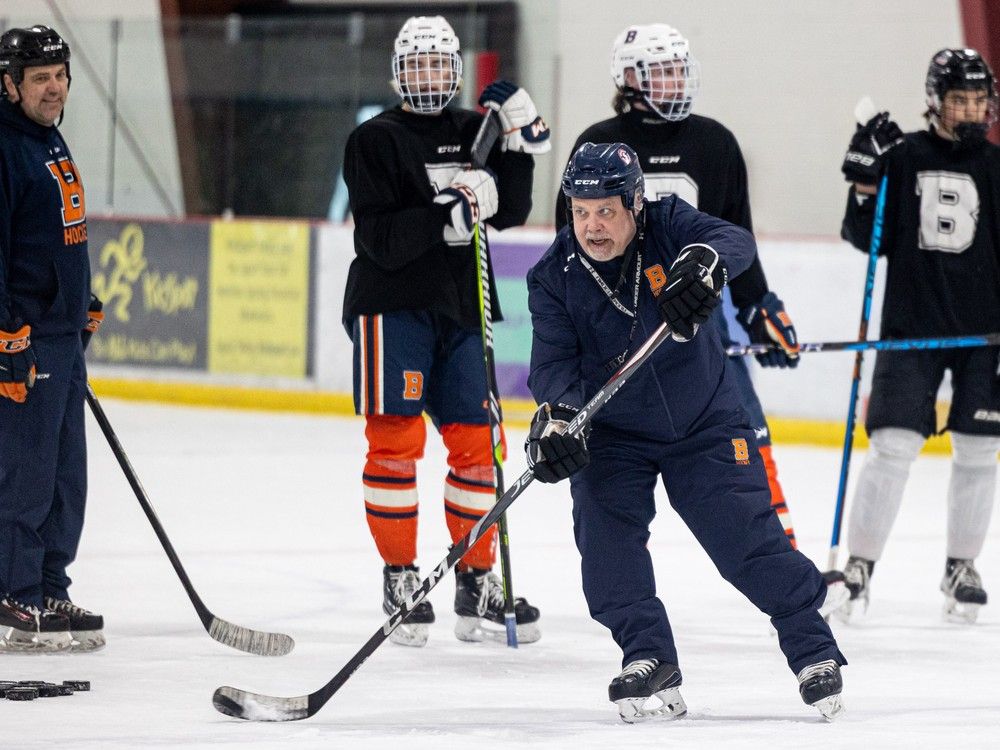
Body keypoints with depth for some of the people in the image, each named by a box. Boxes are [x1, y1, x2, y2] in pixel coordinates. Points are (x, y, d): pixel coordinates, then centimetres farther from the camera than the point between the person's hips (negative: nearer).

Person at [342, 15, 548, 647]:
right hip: (392, 304, -5)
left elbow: (511, 212, 3)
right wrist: (449, 215, -25)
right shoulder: (376, 140, -4)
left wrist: (521, 142, -8)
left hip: (459, 309, 5)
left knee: (477, 442, 4)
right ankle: (400, 581, -1)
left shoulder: (474, 133, 12)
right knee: (395, 441, -8)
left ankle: (478, 584, 12)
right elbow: (380, 239, -14)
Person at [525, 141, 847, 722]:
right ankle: (651, 667, -8)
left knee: (749, 540, -3)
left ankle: (815, 651, 13)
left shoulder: (667, 226, -15)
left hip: (706, 423, -1)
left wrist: (703, 265, -56)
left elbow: (733, 242, -33)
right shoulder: (555, 277, -11)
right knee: (606, 536, -18)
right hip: (612, 434, 1)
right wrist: (557, 417, -39)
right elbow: (553, 362, -19)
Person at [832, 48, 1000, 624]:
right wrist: (865, 182, -15)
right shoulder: (904, 159, 0)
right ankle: (860, 566, -1)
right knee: (893, 446, -8)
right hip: (911, 327, -2)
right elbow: (868, 240, 0)